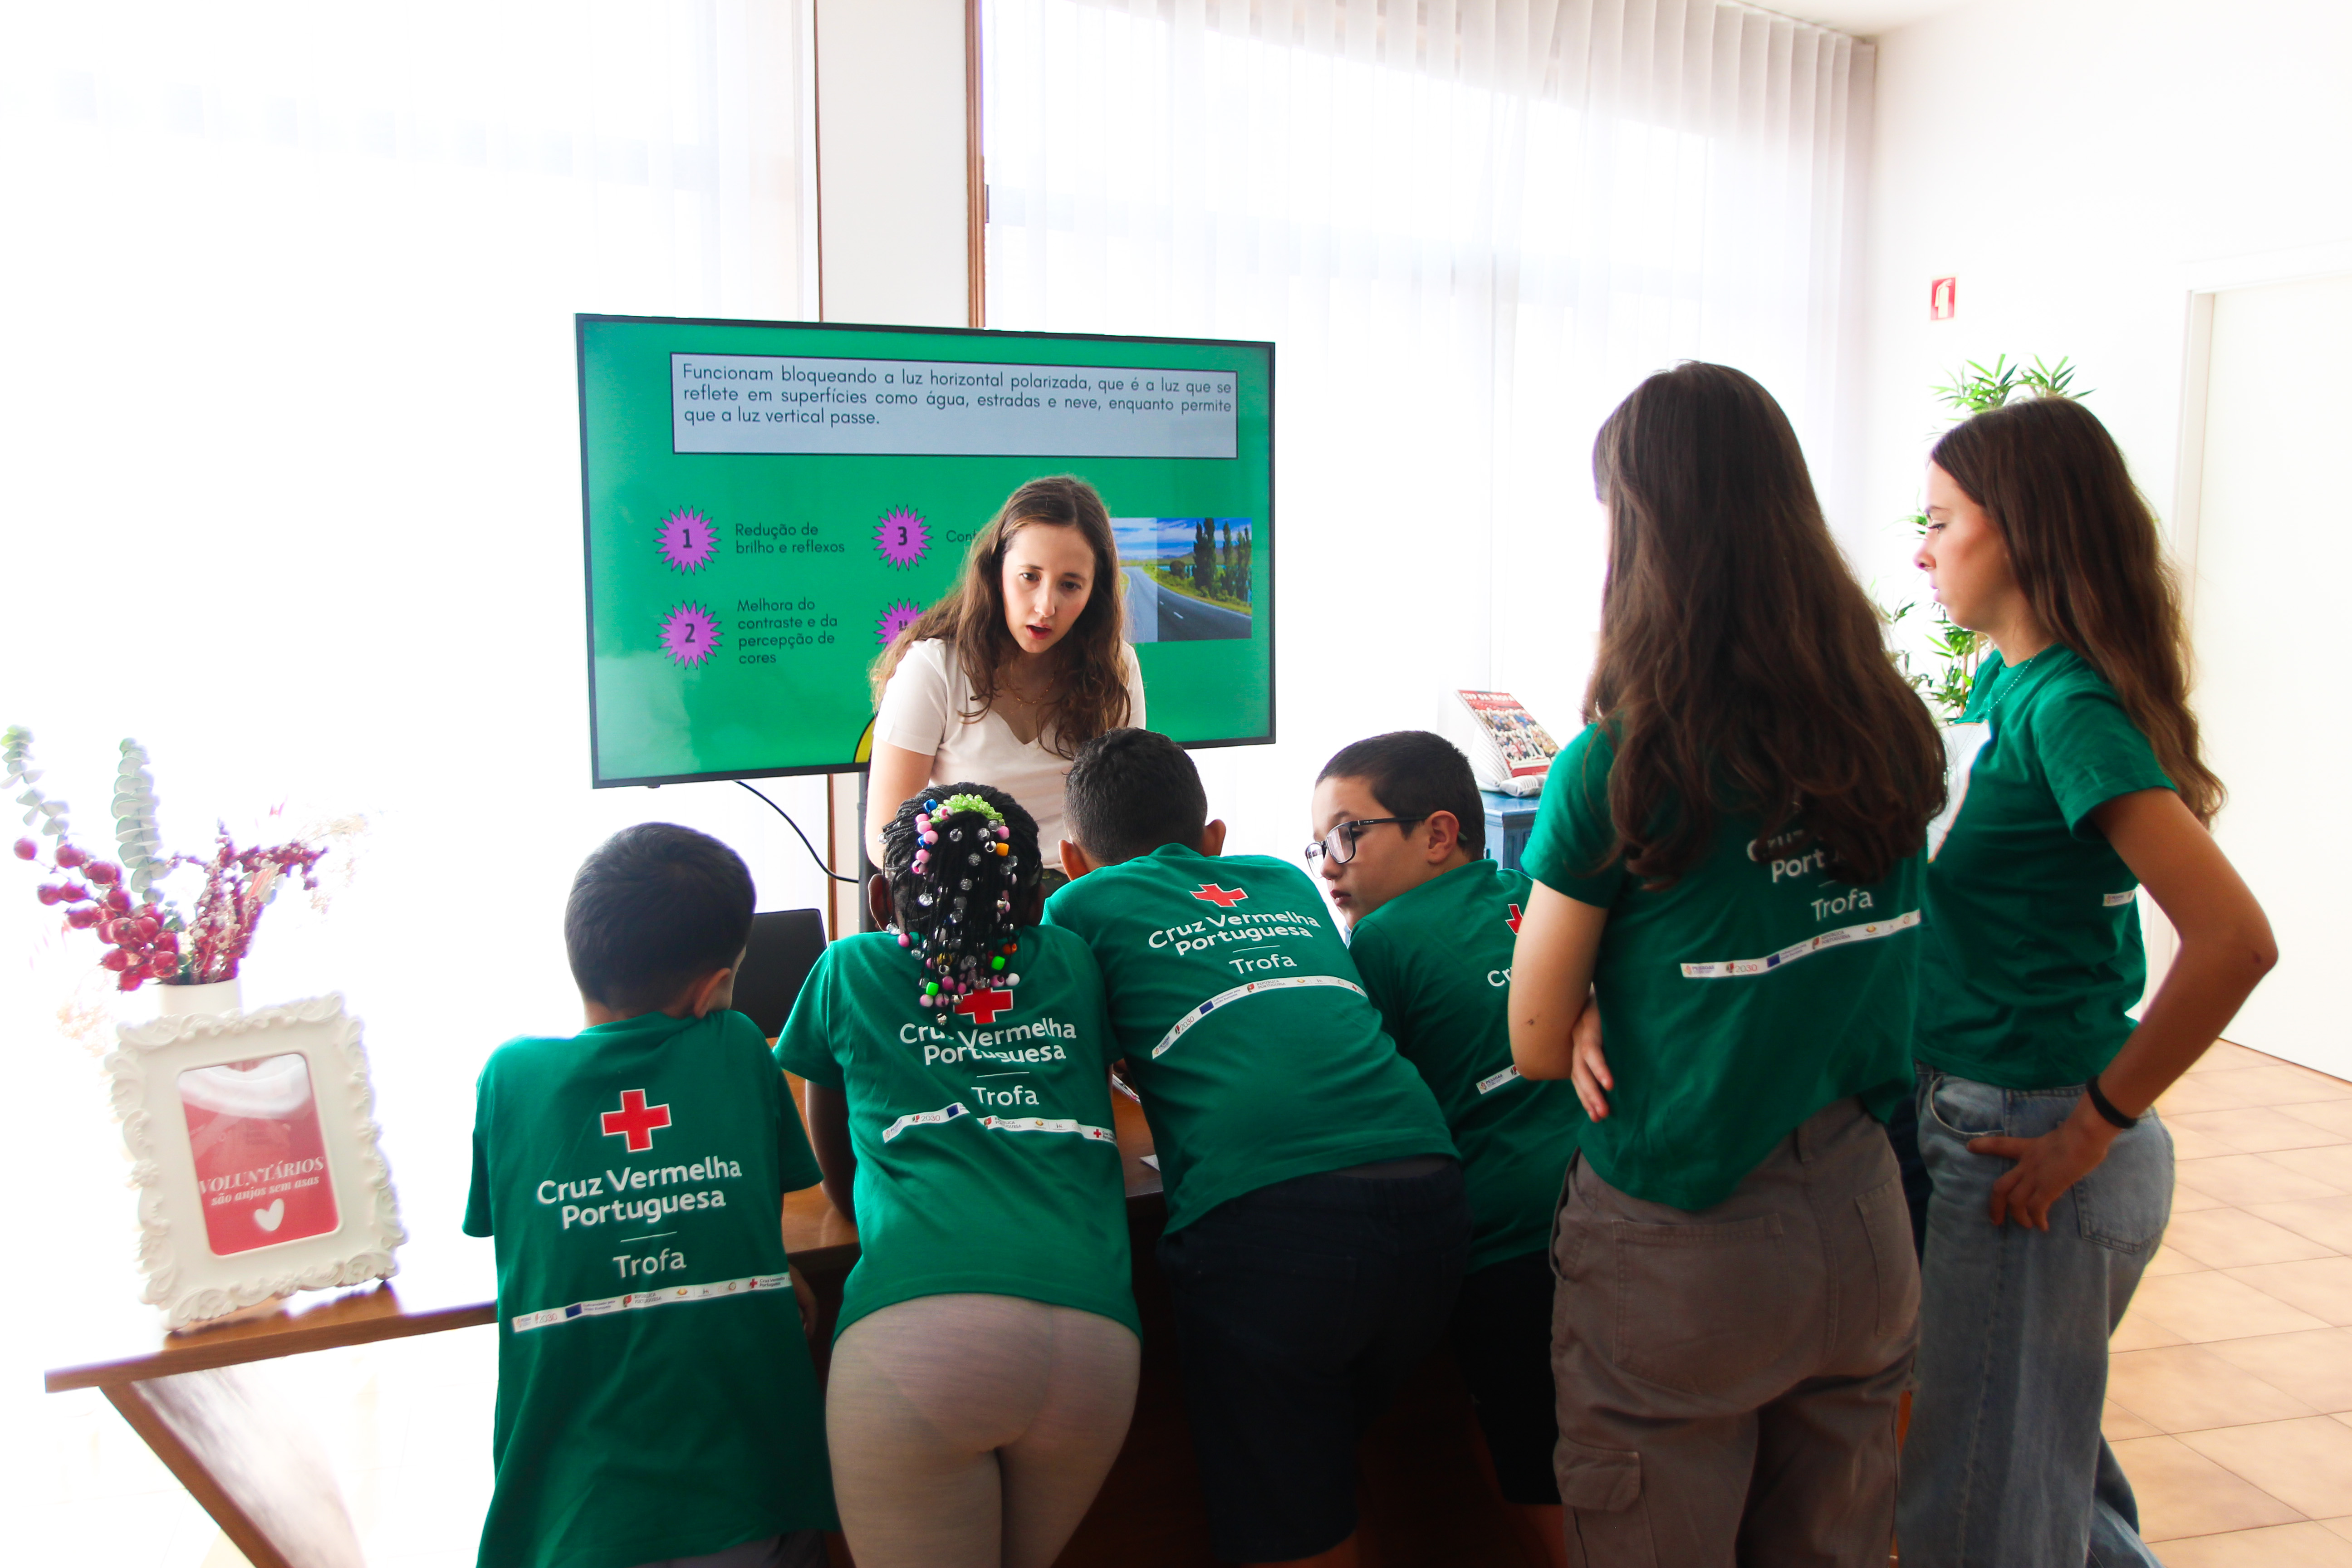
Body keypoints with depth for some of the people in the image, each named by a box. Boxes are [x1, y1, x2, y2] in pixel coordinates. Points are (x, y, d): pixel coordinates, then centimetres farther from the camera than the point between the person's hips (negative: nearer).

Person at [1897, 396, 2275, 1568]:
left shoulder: (2068, 709, -20)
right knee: (2049, 1461, 27)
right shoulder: (2003, 682, 7)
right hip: (1977, 1120, 9)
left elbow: (2234, 939, -28)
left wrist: (2094, 1128, -21)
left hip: (2026, 1152, -9)